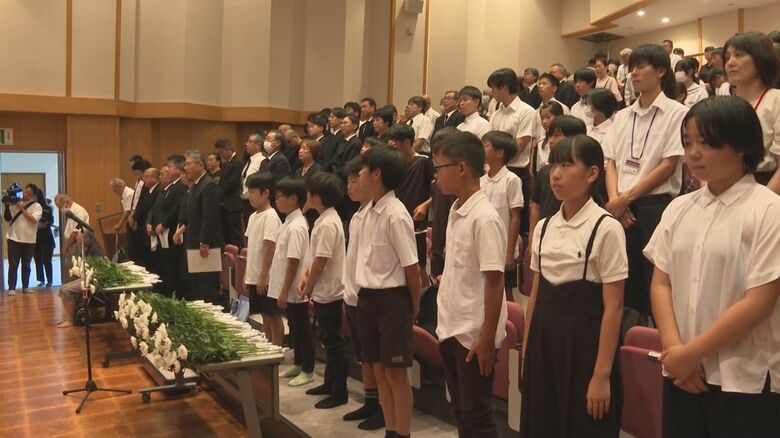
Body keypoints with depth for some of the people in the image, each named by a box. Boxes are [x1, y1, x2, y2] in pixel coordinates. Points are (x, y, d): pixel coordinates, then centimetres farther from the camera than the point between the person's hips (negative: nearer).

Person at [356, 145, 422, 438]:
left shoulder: (396, 214, -18)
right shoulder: (370, 211, 8)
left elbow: (411, 266, -15)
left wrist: (414, 306, -7)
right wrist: (363, 295, 9)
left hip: (392, 299, -8)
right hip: (368, 297, 8)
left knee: (396, 372, 2)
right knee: (379, 370, 15)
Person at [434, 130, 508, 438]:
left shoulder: (484, 218, -18)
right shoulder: (455, 211, 7)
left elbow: (494, 282, -19)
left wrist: (488, 339, -18)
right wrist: (445, 322, 16)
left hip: (473, 335, -8)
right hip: (450, 329, 8)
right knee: (460, 411, 18)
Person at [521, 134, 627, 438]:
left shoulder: (606, 229, -12)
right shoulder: (544, 228, 6)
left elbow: (612, 307, -13)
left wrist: (602, 375, -14)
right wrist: (526, 354, 12)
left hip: (584, 342, -6)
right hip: (544, 340, 6)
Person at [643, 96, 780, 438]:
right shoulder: (680, 208, 6)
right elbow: (661, 283, 3)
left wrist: (692, 352, -12)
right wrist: (674, 349, -10)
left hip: (746, 381, -4)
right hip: (683, 374, 4)